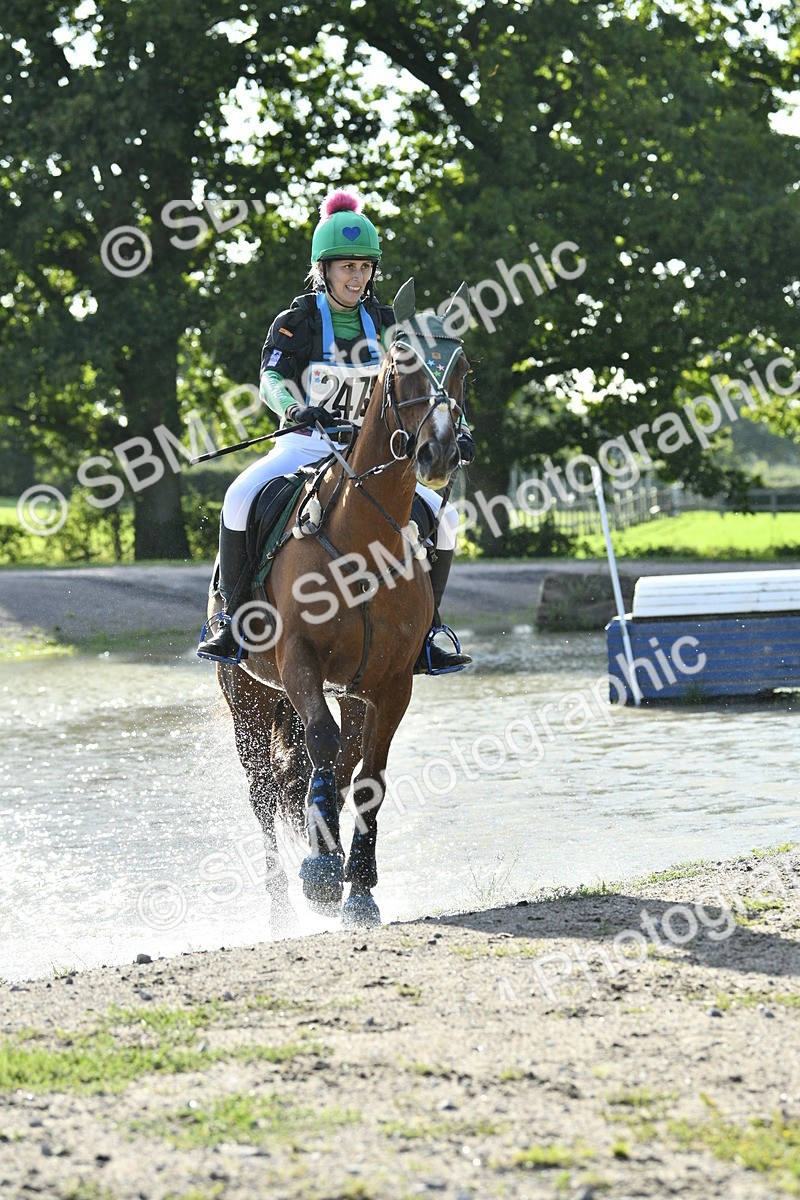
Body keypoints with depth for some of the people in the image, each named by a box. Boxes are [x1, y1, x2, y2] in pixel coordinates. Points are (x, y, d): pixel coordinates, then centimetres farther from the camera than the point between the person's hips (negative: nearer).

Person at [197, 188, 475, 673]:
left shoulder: (383, 323, 8)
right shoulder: (297, 320, -3)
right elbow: (273, 379, -18)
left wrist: (454, 427, -11)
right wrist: (295, 407, -40)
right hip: (305, 446, -3)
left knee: (444, 518, -13)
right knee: (241, 497, -32)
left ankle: (422, 636, -1)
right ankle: (231, 619, -19)